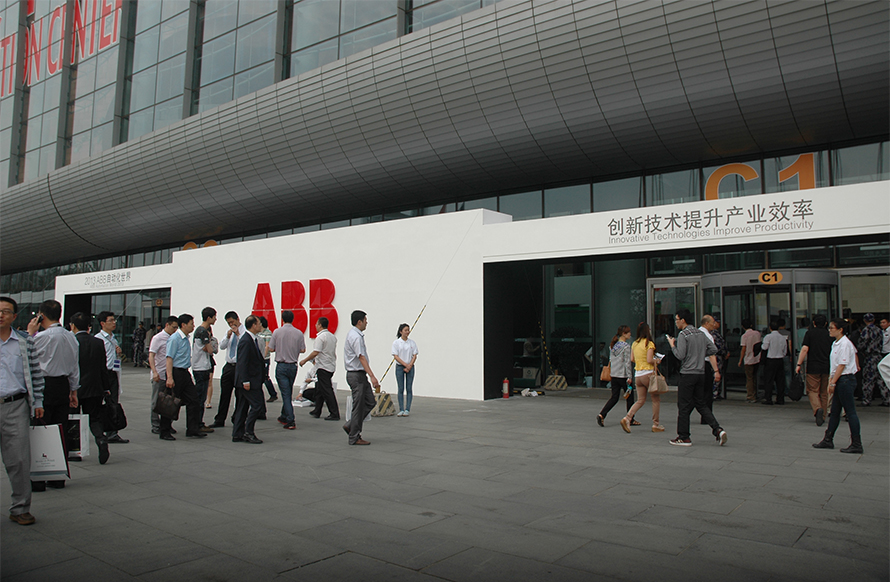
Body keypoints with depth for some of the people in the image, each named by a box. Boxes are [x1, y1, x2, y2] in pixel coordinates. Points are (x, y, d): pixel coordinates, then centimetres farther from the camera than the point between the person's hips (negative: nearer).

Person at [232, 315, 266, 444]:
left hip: (252, 380, 10)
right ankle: (248, 432, 0)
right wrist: (245, 381, -23)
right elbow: (242, 362, -20)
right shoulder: (246, 340, -16)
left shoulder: (254, 339, 14)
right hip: (249, 380, -10)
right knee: (257, 404, -8)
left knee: (243, 407, 12)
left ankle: (237, 434, 17)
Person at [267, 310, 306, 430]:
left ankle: (290, 421, -7)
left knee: (285, 393, -2)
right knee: (289, 393, 18)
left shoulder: (277, 332, -9)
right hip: (293, 366, 3)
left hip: (281, 366, -3)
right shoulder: (299, 333, -4)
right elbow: (302, 350, -2)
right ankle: (284, 416, 32)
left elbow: (271, 349, -5)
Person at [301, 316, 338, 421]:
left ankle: (334, 414, -8)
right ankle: (317, 411, 25)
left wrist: (305, 360, -7)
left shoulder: (321, 337, -14)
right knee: (319, 389, 18)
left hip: (323, 367, -9)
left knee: (327, 391, -7)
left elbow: (316, 352, -20)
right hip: (331, 366, 9)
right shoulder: (332, 336, 13)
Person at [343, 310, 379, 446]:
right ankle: (354, 437, 6)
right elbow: (361, 358, -26)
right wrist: (372, 376, -32)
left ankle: (350, 426, 17)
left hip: (360, 375, 10)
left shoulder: (354, 334, 14)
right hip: (356, 375, -10)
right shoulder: (356, 337, -18)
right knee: (359, 406, -3)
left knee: (370, 402, 12)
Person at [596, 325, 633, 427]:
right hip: (623, 375, -7)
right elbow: (627, 362, -15)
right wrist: (629, 377, -14)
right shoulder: (626, 346, -13)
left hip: (614, 375, 7)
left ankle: (601, 414, -6)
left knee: (614, 397, 8)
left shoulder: (613, 345, 9)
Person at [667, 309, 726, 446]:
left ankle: (684, 438, 5)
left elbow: (680, 355, -18)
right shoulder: (700, 333, 13)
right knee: (700, 404, 15)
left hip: (687, 375, -7)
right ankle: (717, 429, 0)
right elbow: (712, 351, 10)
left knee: (684, 406, 0)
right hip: (701, 374, 7)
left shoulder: (683, 335, -11)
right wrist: (716, 371, 10)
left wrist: (672, 344, -1)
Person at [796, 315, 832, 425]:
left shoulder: (810, 333, -2)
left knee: (812, 390, 2)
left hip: (813, 367, -3)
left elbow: (804, 349, -11)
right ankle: (823, 416, 17)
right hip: (827, 368, 4)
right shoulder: (829, 334, 8)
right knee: (824, 392, 13)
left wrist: (799, 364, -9)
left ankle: (817, 408, -24)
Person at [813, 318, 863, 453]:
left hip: (846, 380, -10)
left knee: (850, 412, -4)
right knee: (834, 411, 13)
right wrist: (831, 380, 14)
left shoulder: (845, 344, -15)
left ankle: (856, 444, 2)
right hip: (840, 381, 10)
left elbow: (842, 365, -18)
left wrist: (833, 383, -17)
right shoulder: (836, 343, 13)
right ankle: (828, 440, 20)